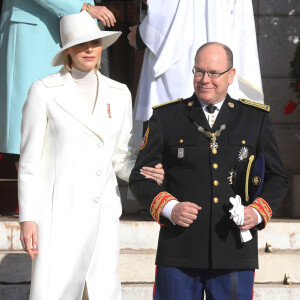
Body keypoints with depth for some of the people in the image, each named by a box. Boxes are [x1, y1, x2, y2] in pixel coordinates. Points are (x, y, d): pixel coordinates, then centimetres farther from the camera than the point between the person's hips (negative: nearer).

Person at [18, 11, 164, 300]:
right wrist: (27, 218, -9)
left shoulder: (119, 94, 10)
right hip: (57, 209, -4)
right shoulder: (44, 91, -2)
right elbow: (30, 159, -3)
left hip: (102, 211, 4)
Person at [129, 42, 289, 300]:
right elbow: (140, 177, 7)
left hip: (235, 251, 1)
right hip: (179, 250, 0)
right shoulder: (166, 118, 7)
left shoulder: (256, 119, 10)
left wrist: (258, 211, -6)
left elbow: (277, 178, 13)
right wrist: (169, 208, -10)